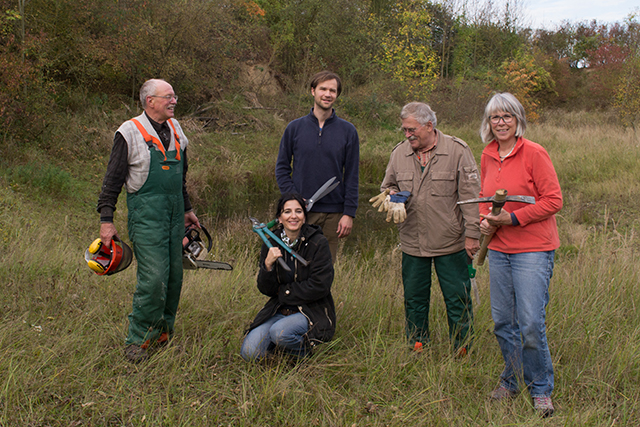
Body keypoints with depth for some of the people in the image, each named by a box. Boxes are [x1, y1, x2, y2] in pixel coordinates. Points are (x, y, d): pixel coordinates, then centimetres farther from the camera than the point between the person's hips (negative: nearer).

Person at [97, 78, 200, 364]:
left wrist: (187, 209, 27)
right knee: (154, 278, -13)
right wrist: (106, 220, -7)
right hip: (146, 216, -7)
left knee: (174, 278, 7)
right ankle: (138, 341, 0)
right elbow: (113, 179, -4)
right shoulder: (130, 132, -6)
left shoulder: (175, 129, 14)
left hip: (174, 215, 7)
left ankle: (162, 334, 20)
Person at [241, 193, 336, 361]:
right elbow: (265, 289, 2)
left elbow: (319, 287, -13)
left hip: (311, 312, -4)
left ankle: (307, 352, -2)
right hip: (278, 311, 4)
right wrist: (268, 265, -17)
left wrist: (283, 291, -7)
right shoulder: (271, 244, 3)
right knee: (249, 353, -16)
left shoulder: (318, 243, -10)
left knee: (280, 331, -32)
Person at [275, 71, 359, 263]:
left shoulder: (348, 131, 3)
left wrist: (349, 213, -3)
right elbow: (282, 167, 8)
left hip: (333, 213, 0)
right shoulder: (295, 128, 4)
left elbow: (352, 175, 3)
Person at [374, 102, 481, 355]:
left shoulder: (457, 150, -6)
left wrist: (472, 234, -9)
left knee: (457, 300, 4)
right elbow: (388, 185, 20)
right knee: (414, 299, 12)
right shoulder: (399, 153, 7)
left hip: (451, 242, -4)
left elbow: (470, 194, -6)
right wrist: (392, 194, -4)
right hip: (412, 242, 4)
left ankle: (461, 351, 19)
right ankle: (417, 351, 27)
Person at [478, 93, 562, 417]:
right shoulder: (487, 156, 9)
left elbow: (553, 201, -11)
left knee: (531, 323, -7)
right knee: (502, 321, 11)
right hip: (499, 249, 6)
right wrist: (485, 219, 2)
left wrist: (513, 218, -17)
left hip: (533, 249, -6)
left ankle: (541, 389, 13)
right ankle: (512, 378, 32)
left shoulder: (534, 153, -9)